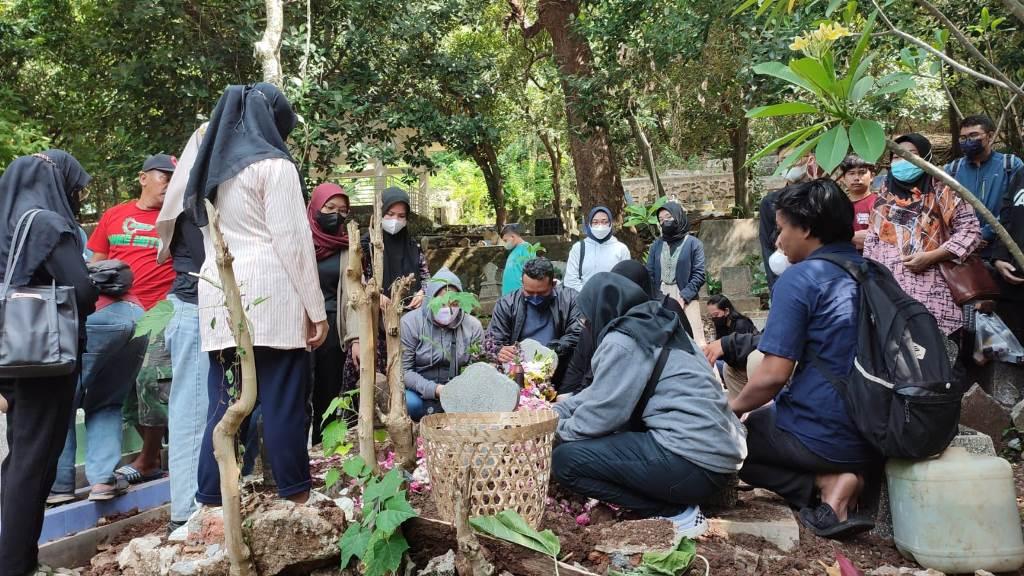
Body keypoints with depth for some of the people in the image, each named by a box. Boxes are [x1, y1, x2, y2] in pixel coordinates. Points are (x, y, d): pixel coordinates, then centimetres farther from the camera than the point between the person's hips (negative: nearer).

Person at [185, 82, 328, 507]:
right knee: (283, 401, -2)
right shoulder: (273, 164, -3)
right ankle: (296, 496, 4)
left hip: (219, 297, 7)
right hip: (270, 297, -7)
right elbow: (293, 241, -9)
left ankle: (212, 501, 9)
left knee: (224, 403, 7)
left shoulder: (212, 168, 20)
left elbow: (210, 238, 20)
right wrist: (316, 308, -7)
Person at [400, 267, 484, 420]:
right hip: (420, 392, -3)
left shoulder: (473, 326, 0)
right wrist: (435, 389, -24)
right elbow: (403, 370, -12)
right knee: (409, 402, -35)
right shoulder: (410, 323, -9)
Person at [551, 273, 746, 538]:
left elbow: (602, 413, -9)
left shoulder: (623, 340, -11)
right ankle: (677, 501, 12)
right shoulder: (654, 328, 15)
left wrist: (558, 429, 9)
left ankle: (676, 513, -4)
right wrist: (557, 411, 22)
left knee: (565, 459, -8)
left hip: (695, 463, -10)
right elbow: (602, 393, 22)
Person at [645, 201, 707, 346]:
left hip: (686, 300, -3)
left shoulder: (693, 243, 4)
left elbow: (699, 274, -3)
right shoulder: (656, 245, 13)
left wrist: (683, 297, -14)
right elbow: (649, 274, 9)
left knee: (692, 341, -8)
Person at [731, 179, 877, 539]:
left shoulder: (799, 279, -14)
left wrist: (733, 408, 1)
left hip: (823, 435, -7)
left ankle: (824, 483, -4)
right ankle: (846, 476, 1)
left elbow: (773, 375, -19)